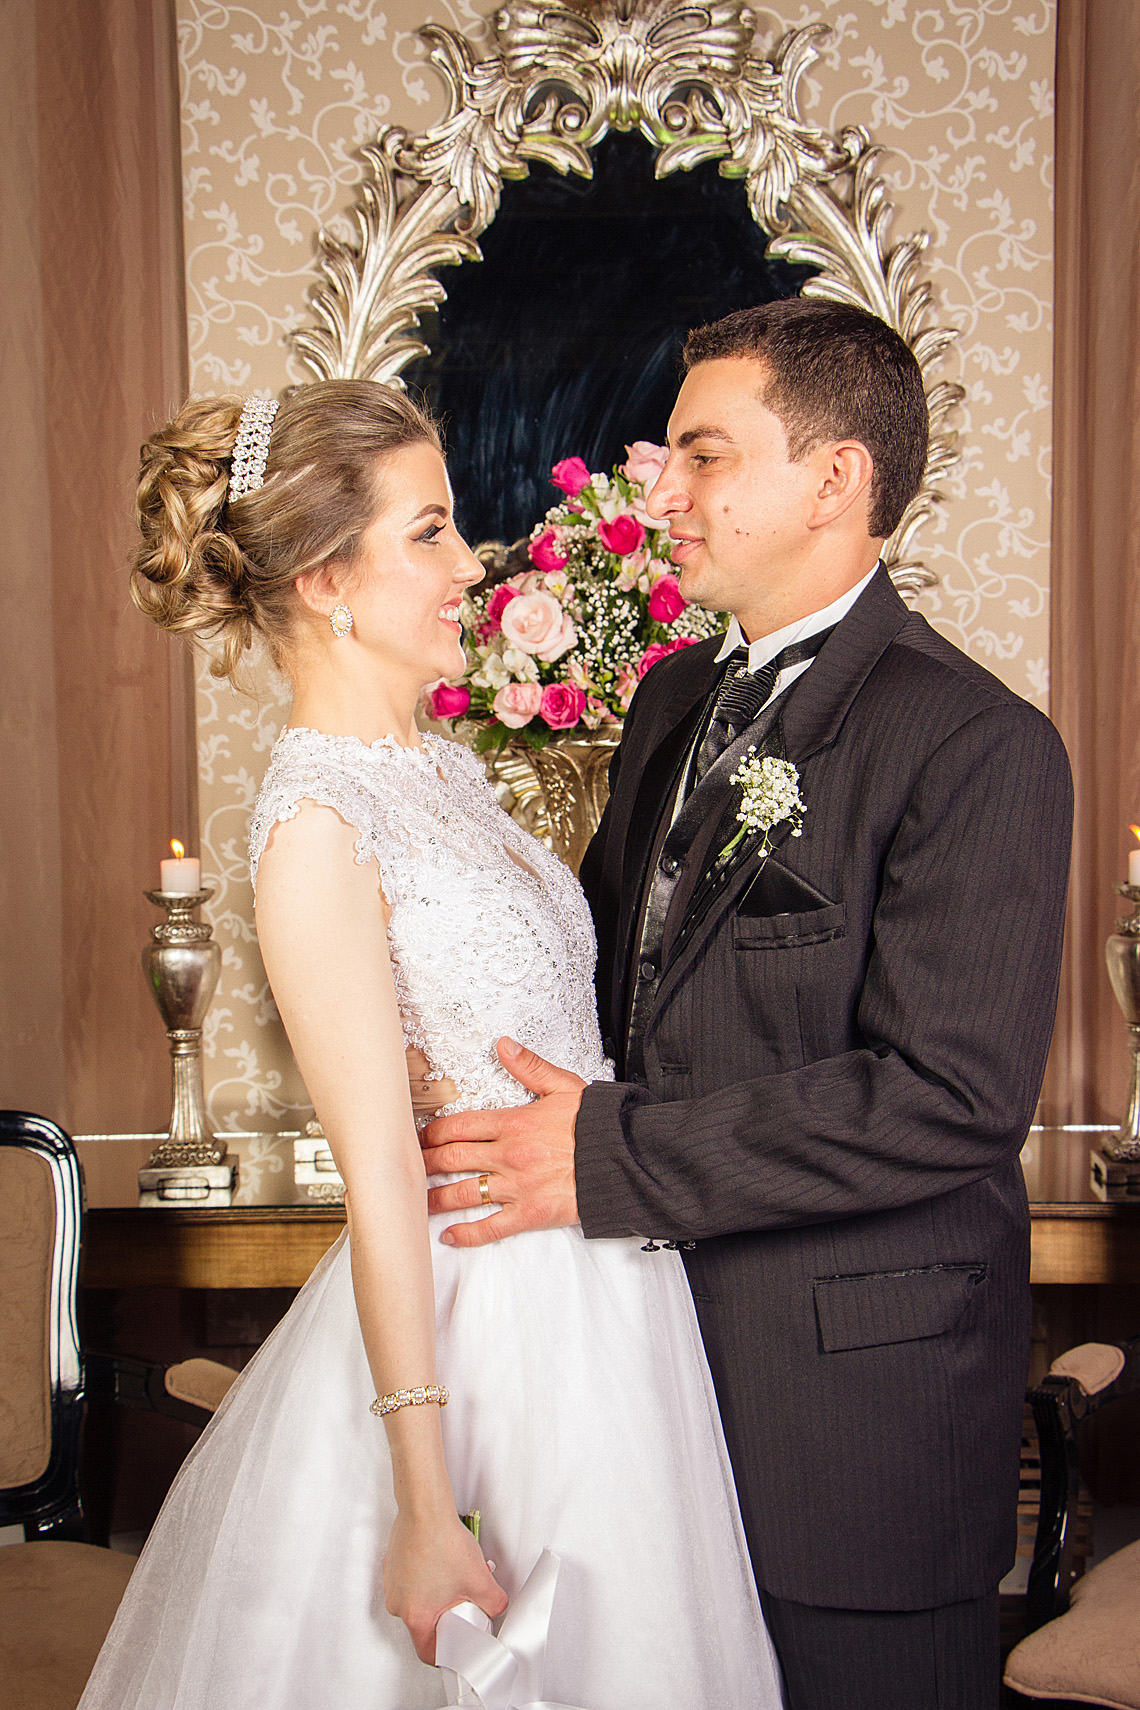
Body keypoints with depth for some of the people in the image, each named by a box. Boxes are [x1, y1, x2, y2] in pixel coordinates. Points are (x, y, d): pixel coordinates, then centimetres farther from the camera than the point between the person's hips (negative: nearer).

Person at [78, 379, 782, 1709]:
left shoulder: (444, 766, 8)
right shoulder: (318, 826, -18)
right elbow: (382, 1176, -20)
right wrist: (423, 1507, -18)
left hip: (599, 1288, 8)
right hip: (481, 1324, -8)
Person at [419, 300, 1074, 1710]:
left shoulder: (977, 745, -16)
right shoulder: (674, 698, 10)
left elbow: (954, 1096, -24)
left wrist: (610, 1154, -24)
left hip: (855, 1392, -7)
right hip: (659, 1336, 7)